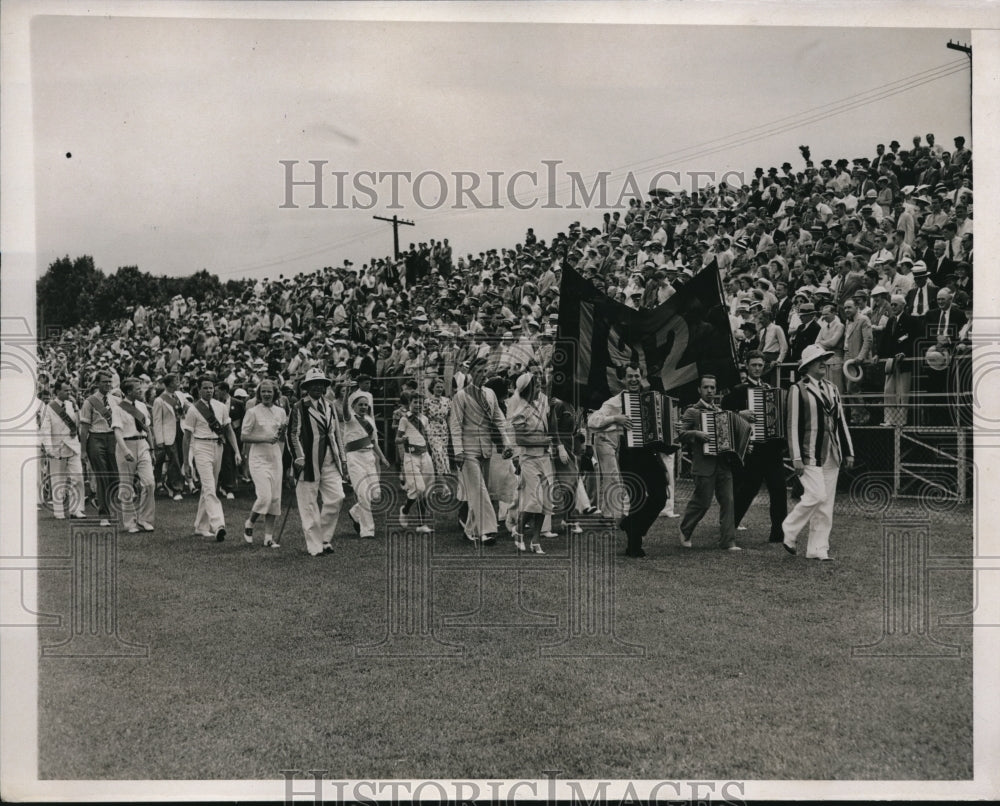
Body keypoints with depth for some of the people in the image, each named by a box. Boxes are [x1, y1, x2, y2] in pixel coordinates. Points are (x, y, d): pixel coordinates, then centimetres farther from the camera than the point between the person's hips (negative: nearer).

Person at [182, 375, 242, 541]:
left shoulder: (220, 407, 8)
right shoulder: (193, 409, -5)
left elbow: (229, 430, 12)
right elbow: (187, 436, -2)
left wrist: (237, 452, 3)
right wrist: (186, 460, -3)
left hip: (217, 447, 5)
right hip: (201, 448, -5)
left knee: (208, 489, 13)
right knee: (209, 489, -15)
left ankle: (201, 527, 23)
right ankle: (218, 525, -25)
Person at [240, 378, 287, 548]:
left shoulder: (280, 412, 10)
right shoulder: (252, 412, -4)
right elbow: (244, 437, -7)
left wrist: (284, 431, -8)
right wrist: (265, 439, -17)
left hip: (275, 458, 5)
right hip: (258, 458, -5)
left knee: (275, 499, 3)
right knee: (265, 497, -14)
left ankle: (269, 537, 11)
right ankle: (249, 524, 14)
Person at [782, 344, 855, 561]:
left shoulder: (832, 389, 15)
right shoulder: (798, 390, -5)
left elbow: (841, 422, 17)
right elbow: (793, 426, -8)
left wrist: (848, 452, 12)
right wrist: (796, 458, -13)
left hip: (831, 455, 7)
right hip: (809, 455, -6)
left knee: (826, 504, 5)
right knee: (817, 495, -17)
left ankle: (818, 549, 11)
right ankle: (789, 531, 4)